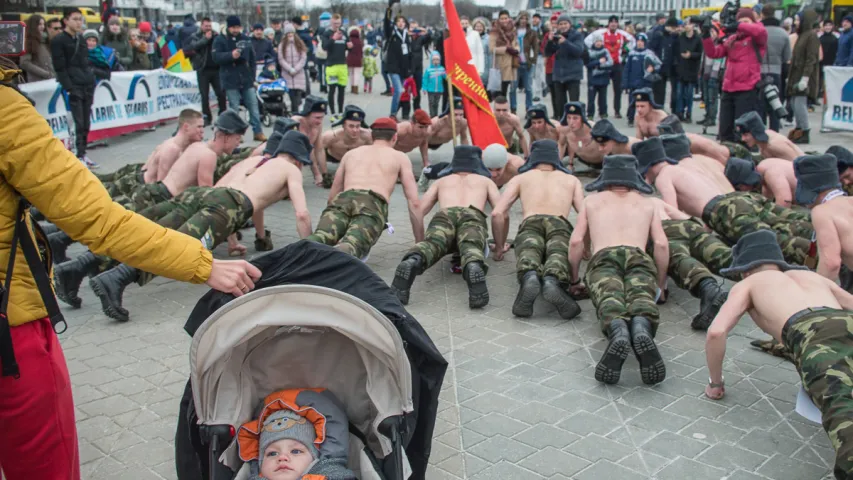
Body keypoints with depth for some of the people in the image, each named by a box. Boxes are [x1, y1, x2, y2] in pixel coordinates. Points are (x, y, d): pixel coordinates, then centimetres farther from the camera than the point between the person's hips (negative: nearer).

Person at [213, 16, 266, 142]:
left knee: (253, 105, 4)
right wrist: (231, 55, -28)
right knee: (234, 108, -2)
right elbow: (216, 57, -12)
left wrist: (252, 76, 9)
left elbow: (252, 59, 15)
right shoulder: (220, 40, -1)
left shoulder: (245, 39, 11)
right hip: (230, 80, -4)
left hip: (246, 79, 4)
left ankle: (258, 132, 10)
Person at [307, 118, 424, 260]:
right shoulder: (400, 157, 29)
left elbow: (332, 197, 40)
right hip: (373, 204, -3)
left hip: (342, 200, 3)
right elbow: (414, 202, 21)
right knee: (351, 246, -26)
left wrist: (336, 231, 51)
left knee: (319, 238, -21)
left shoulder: (350, 153, 37)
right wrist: (420, 242, 27)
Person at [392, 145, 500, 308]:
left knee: (431, 244, -28)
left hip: (444, 216, 1)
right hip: (473, 217, 0)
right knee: (471, 247, -30)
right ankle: (473, 267, -67)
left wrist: (420, 239, 39)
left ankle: (412, 262, -64)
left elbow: (418, 212, 26)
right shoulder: (486, 180, 37)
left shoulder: (441, 181, 39)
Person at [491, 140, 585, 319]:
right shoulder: (572, 180, 36)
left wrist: (499, 247, 30)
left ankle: (529, 276, -62)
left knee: (528, 252, -26)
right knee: (558, 255, -25)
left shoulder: (520, 178, 32)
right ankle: (552, 280, -60)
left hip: (530, 223, 0)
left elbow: (497, 213, 18)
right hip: (560, 224, 0)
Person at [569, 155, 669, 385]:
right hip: (639, 258, 1)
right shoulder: (647, 203, 31)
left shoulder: (591, 200, 30)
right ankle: (642, 327, -60)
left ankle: (617, 329, -61)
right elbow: (661, 244, 17)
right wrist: (660, 286, 27)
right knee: (642, 296, -23)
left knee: (609, 299, -25)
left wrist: (574, 281, 28)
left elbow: (576, 241, 18)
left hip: (603, 257, 0)